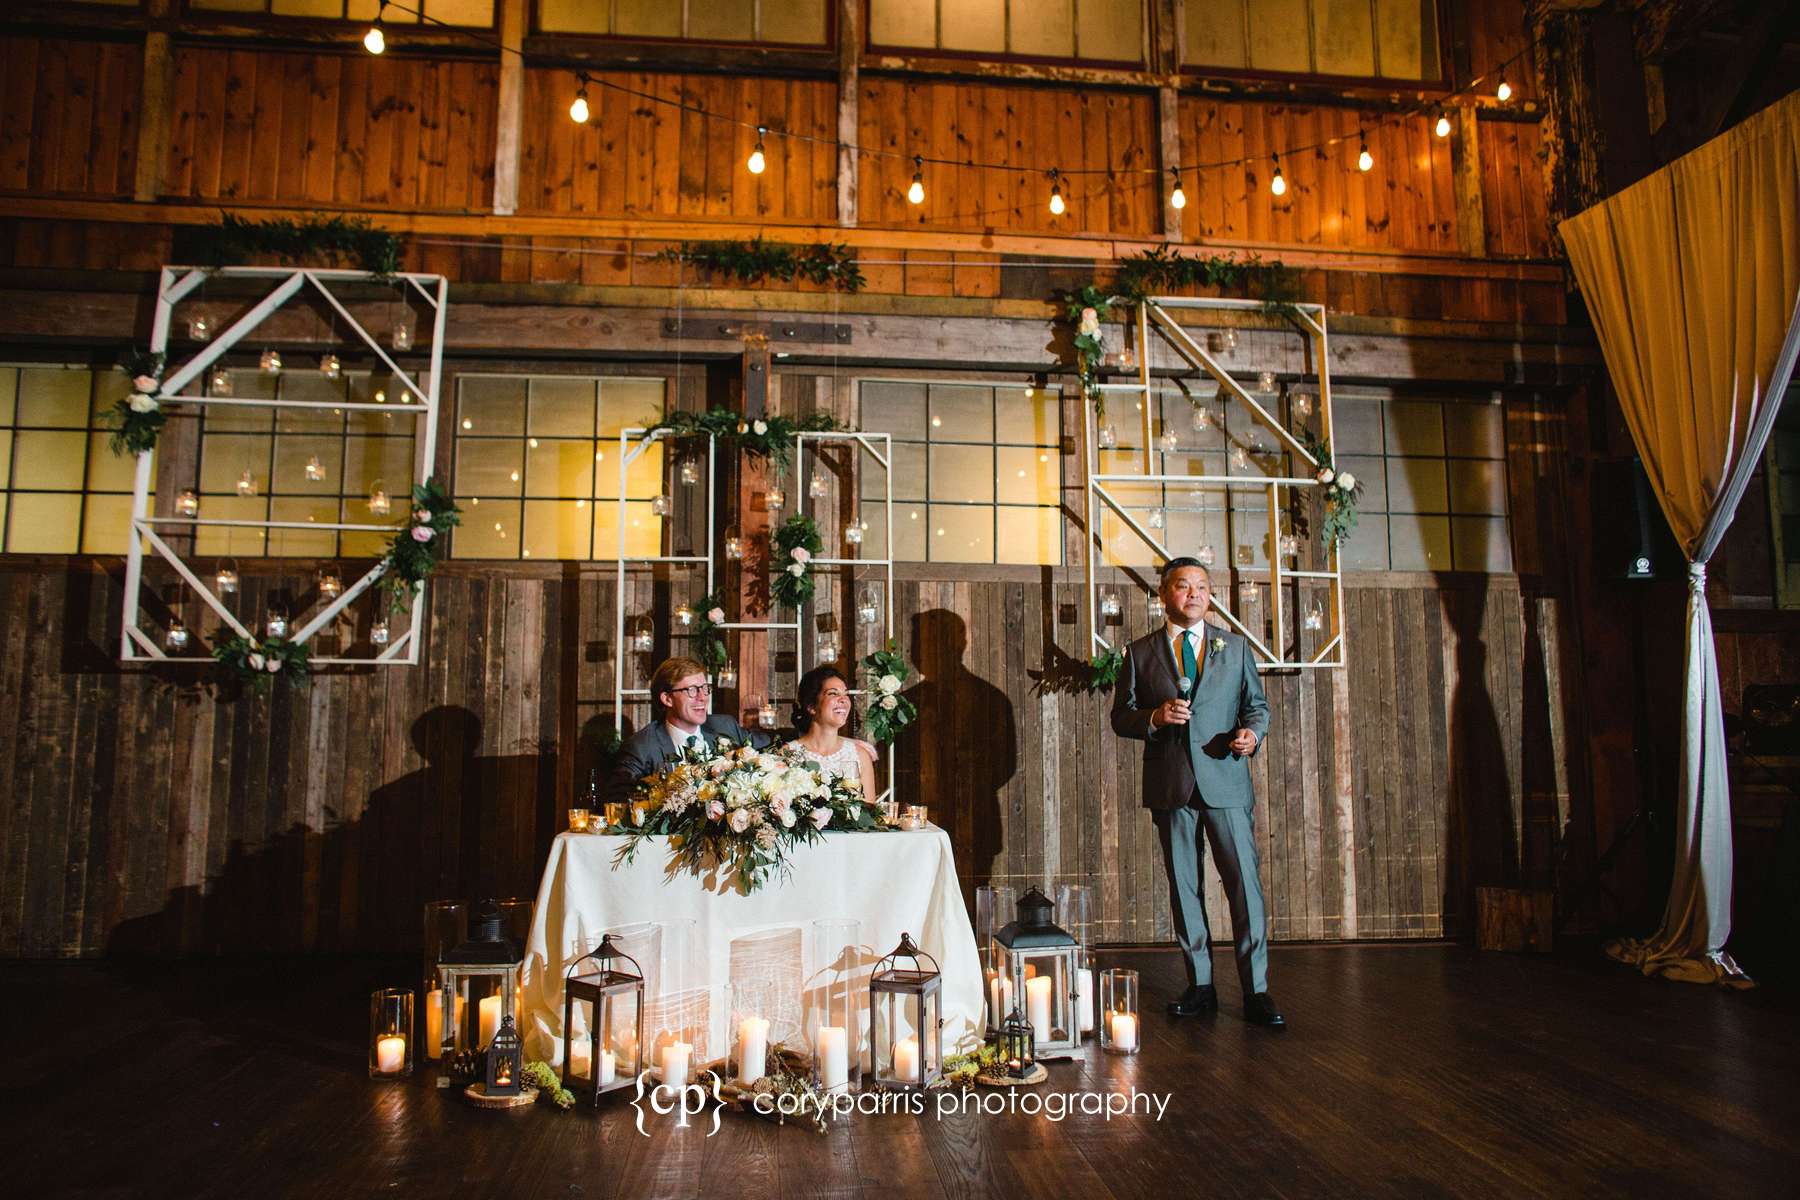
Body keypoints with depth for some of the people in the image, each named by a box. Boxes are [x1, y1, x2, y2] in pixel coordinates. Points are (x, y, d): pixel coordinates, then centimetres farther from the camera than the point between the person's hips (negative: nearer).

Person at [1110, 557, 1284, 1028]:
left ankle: (1255, 991, 2)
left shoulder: (1234, 647, 11)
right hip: (1170, 785, 0)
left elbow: (1257, 703, 14)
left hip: (1226, 780, 0)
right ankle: (1200, 986, 18)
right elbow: (1120, 716, 6)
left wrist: (1252, 731, -8)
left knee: (1245, 882, -6)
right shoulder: (1140, 653, 7)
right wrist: (1154, 717, -14)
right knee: (1184, 887, 7)